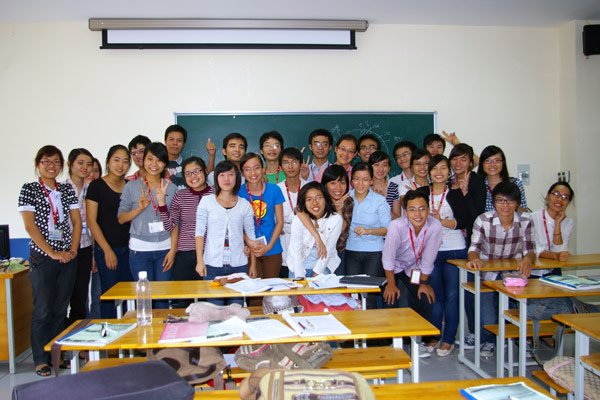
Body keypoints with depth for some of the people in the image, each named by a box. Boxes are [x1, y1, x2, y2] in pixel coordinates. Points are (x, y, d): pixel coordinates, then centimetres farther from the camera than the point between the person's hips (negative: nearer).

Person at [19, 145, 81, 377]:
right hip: (42, 258, -4)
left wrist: (73, 249, -5)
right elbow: (30, 226, -9)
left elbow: (77, 221, 8)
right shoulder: (29, 190, -2)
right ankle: (41, 360, 13)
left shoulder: (67, 190, 9)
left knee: (61, 309, 10)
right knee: (43, 310, 1)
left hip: (68, 258, 4)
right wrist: (52, 253, -14)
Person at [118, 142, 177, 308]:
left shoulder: (171, 188, 5)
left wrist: (173, 250, -2)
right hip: (139, 249, -1)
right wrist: (139, 208, -13)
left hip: (164, 248, 1)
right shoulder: (132, 186, 2)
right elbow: (121, 218, 4)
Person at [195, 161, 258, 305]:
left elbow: (250, 236, 10)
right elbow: (199, 232, 1)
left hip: (238, 265, 1)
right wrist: (199, 260, -7)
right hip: (213, 264, -1)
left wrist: (253, 264, 8)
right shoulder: (206, 201, 3)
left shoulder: (245, 205, 6)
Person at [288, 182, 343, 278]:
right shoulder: (298, 220, -14)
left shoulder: (335, 219, -14)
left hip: (324, 265, 0)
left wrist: (316, 274, -16)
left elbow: (328, 250, -12)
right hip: (300, 265, 0)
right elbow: (295, 250, -14)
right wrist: (300, 276, -21)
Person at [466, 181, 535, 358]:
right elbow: (474, 248, -19)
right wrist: (474, 258, -42)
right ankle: (489, 340, 29)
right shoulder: (483, 220, -16)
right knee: (488, 321, -9)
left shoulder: (525, 220, -7)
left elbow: (529, 249, -8)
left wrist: (527, 259, -31)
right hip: (488, 275, -2)